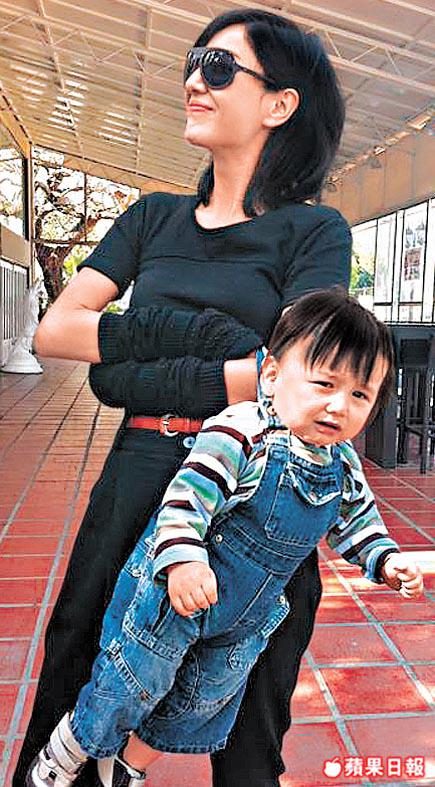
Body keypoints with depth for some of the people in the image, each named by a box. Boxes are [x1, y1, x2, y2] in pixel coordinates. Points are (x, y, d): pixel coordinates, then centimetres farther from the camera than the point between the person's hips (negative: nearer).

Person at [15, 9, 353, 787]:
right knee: (73, 706, 16)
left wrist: (144, 379, -12)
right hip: (136, 479, 4)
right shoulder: (155, 217, 11)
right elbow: (53, 330, 1)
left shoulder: (312, 229, -1)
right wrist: (189, 331, -11)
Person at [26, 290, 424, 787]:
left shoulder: (344, 466, -4)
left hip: (246, 619, 7)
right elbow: (187, 494, -31)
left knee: (203, 702, 24)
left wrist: (384, 558, -1)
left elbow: (356, 521, 12)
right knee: (134, 681, 8)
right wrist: (182, 558, -43)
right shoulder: (241, 433, -27)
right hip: (171, 594, -7)